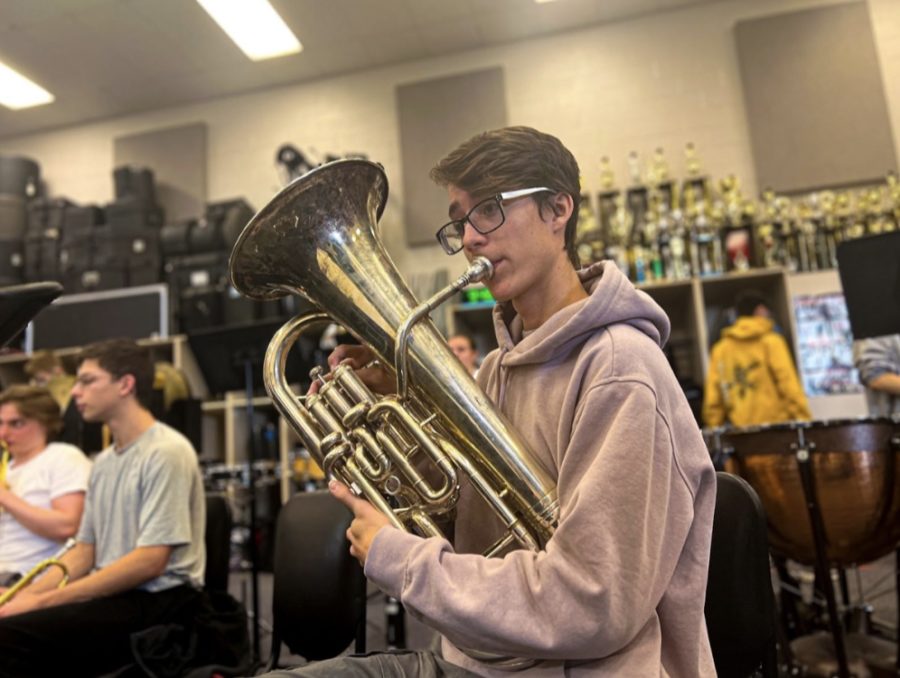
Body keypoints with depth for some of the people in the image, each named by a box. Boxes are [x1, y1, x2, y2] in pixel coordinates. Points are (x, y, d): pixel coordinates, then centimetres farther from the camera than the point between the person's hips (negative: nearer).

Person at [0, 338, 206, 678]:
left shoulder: (166, 452, -13)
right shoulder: (103, 461, 15)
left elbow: (150, 561, -19)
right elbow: (84, 551, 17)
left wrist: (41, 601, -16)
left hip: (159, 602, -8)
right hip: (113, 595, 8)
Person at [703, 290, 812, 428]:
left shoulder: (719, 349, 9)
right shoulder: (771, 342, -1)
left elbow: (713, 398, 6)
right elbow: (789, 385, -8)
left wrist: (715, 429, 12)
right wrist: (804, 421, -5)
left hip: (741, 429, 4)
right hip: (776, 425, -4)